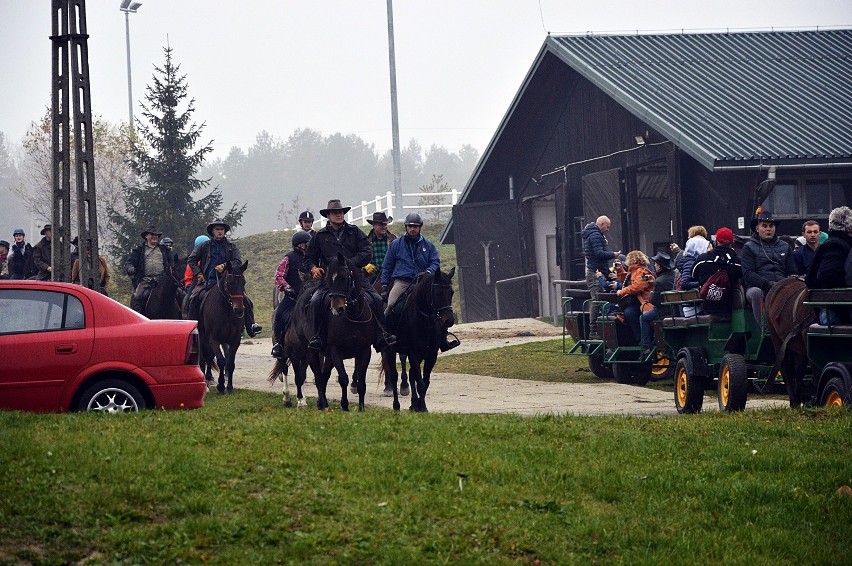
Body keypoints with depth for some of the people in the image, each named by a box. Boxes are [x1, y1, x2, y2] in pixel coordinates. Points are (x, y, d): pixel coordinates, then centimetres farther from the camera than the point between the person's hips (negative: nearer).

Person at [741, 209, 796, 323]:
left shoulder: (784, 246, 23)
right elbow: (748, 274, -2)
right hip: (758, 287, -3)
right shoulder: (749, 247, 11)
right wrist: (767, 284, -17)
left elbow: (792, 272, 19)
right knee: (755, 292, -39)